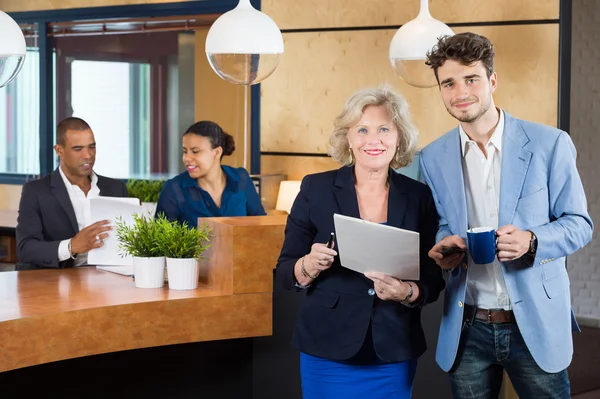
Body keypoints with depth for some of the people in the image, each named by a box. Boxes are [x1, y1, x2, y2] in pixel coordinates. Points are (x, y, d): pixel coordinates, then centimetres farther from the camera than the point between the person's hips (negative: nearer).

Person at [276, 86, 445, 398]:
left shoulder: (419, 196, 1)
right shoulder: (316, 188, -3)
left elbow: (433, 281, 2)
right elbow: (284, 272, -1)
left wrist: (407, 293, -19)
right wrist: (310, 265, -22)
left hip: (394, 355, 1)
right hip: (328, 352, -1)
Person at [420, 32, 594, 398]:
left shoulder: (549, 144, -6)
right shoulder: (433, 158, 4)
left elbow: (579, 224, -2)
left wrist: (531, 241, -22)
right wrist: (441, 248, -10)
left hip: (535, 323, -2)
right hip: (467, 329, 3)